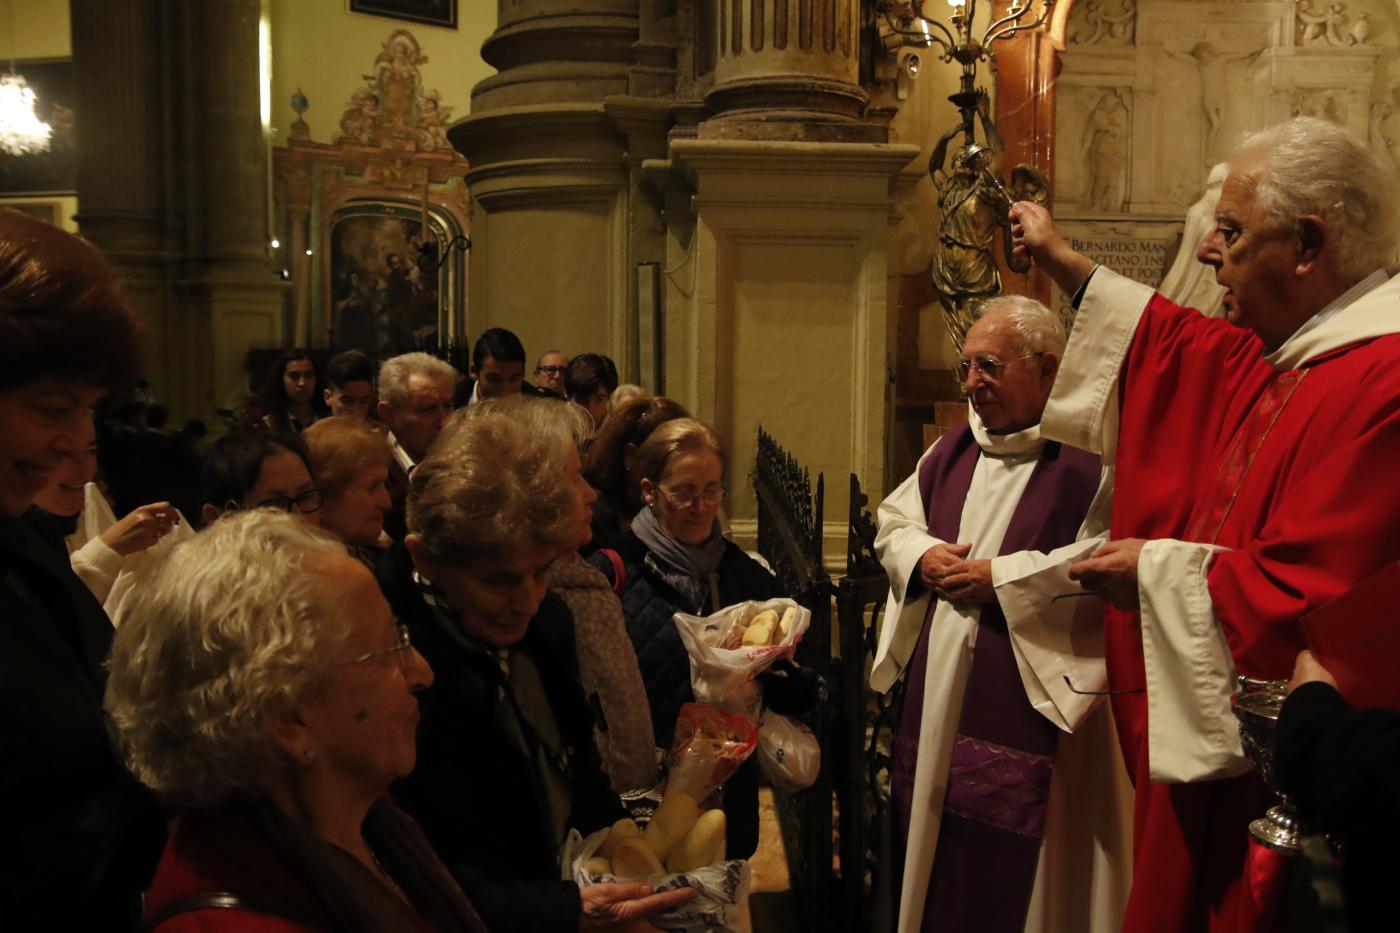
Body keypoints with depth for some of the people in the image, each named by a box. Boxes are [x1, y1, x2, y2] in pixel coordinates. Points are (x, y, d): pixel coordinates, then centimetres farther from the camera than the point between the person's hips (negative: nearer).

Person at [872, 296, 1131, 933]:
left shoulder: (1090, 454, -12)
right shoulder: (953, 450, 12)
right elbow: (893, 520, 20)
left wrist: (1002, 579, -19)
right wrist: (921, 556, -1)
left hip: (1031, 707, -7)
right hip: (936, 699, 7)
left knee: (1011, 872, 3)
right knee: (934, 856, 17)